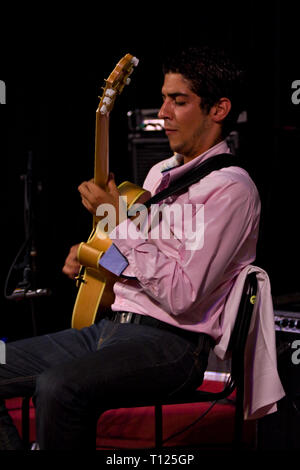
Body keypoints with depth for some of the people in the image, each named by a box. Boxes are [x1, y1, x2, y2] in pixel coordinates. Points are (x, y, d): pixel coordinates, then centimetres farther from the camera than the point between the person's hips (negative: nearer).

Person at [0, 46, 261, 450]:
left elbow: (182, 296, -21)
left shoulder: (230, 188, -12)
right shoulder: (160, 172, 18)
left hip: (172, 341, -9)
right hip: (111, 323, 9)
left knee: (58, 386, -34)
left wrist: (119, 220, -15)